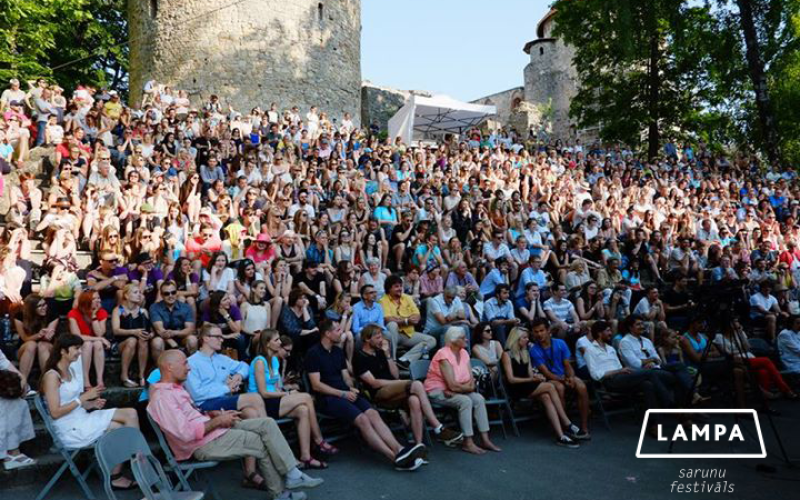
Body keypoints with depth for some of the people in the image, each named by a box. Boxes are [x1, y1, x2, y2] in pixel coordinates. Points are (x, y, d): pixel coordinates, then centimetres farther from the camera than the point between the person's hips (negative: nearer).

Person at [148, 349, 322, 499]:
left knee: (267, 423, -5)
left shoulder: (176, 387, 14)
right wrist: (218, 420, -16)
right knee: (263, 444, -9)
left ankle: (292, 474, -6)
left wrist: (216, 414, 7)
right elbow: (187, 434, -27)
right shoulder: (162, 398, -19)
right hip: (204, 443, -10)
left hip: (212, 429, 10)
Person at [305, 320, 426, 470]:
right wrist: (343, 394, -14)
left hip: (346, 393, 7)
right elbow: (316, 385, -10)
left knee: (373, 414, -21)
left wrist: (351, 388, -3)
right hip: (328, 398, -6)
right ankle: (395, 458, -35)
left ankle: (399, 450, -35)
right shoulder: (313, 353, -4)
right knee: (362, 419, -28)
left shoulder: (338, 351, 18)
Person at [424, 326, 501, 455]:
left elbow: (471, 380, 0)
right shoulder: (444, 354, -20)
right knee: (465, 401, -29)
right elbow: (452, 385, -25)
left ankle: (485, 439, -12)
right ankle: (468, 443, -23)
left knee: (479, 399, -15)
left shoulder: (464, 353, 3)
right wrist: (468, 387, -10)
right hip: (437, 391, -7)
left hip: (456, 391, 7)